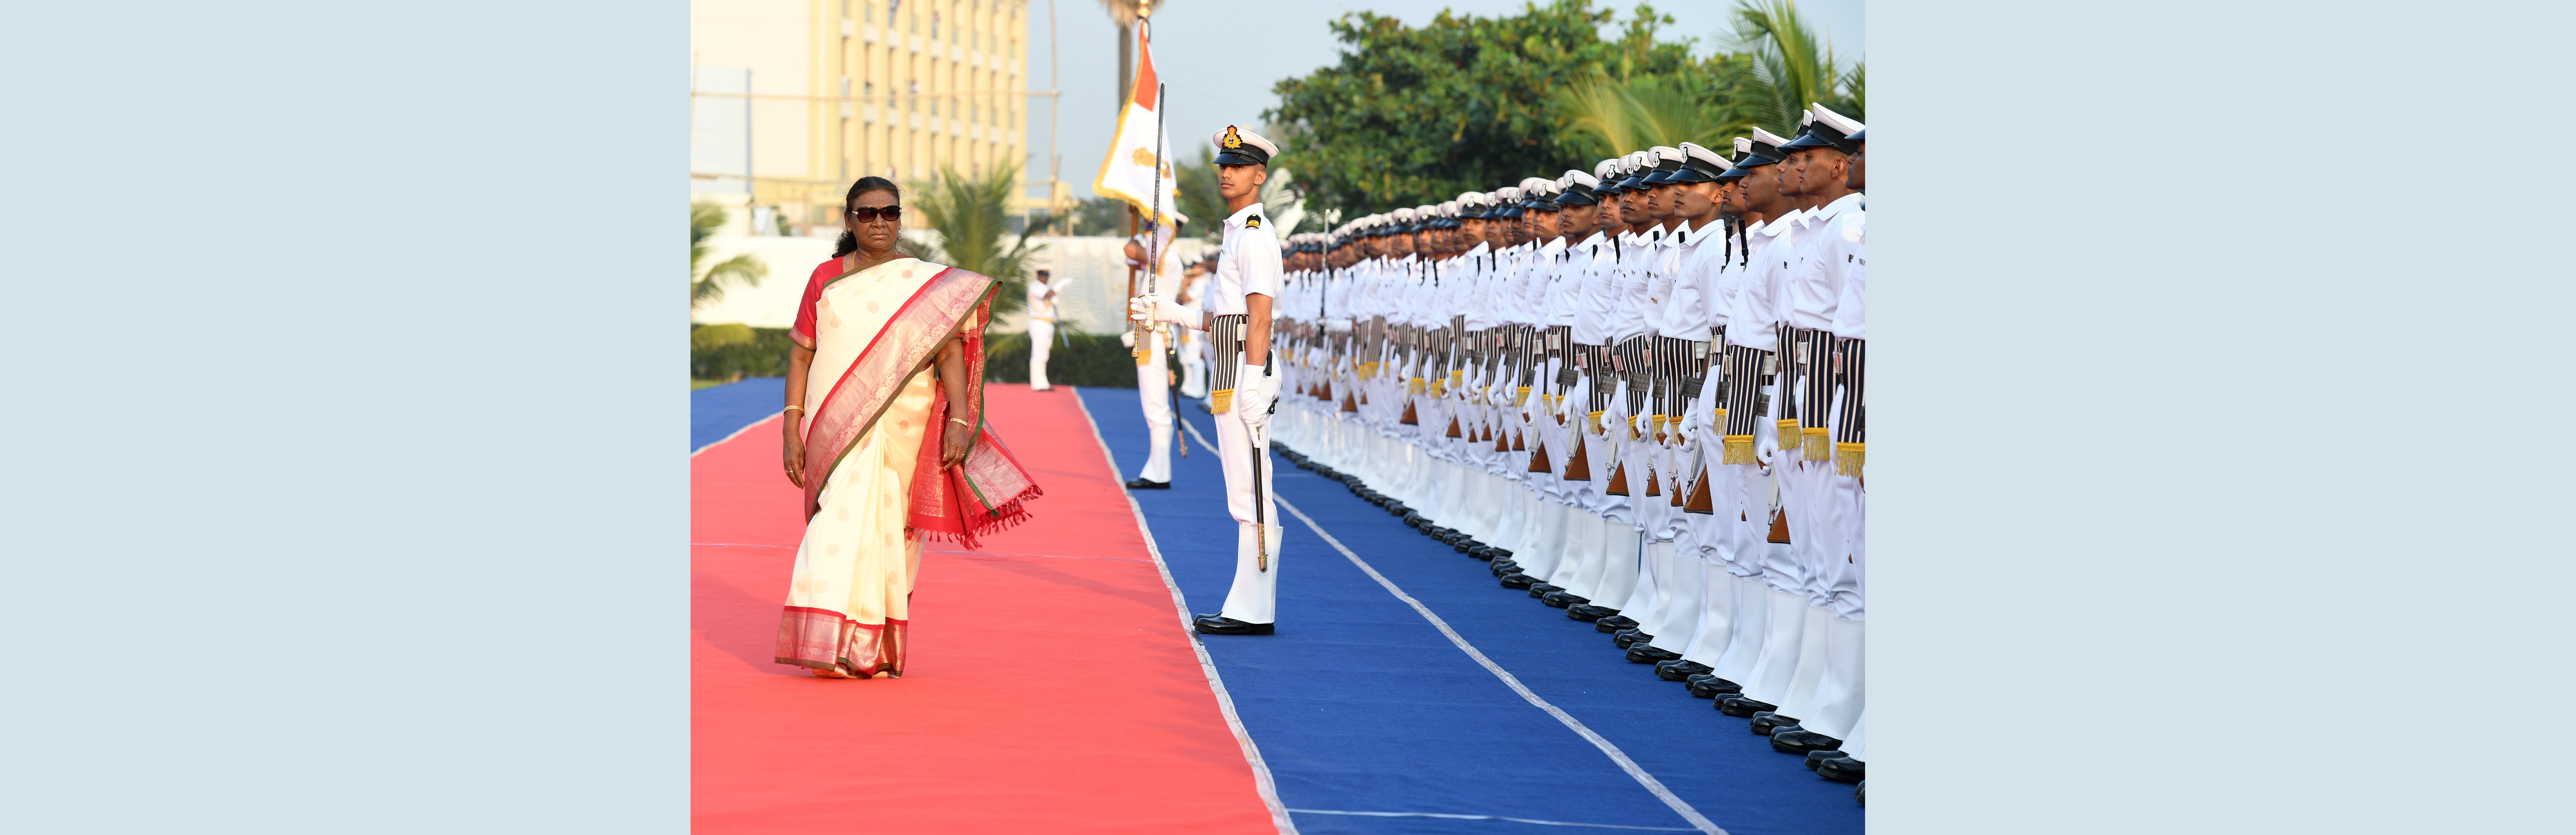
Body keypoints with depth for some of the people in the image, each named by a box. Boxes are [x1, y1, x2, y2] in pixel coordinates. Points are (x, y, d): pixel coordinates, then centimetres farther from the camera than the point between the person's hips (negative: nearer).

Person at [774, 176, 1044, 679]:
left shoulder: (928, 283, 4)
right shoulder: (825, 279, 7)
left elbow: (951, 354, -2)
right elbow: (800, 357, 7)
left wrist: (959, 420, -14)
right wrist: (792, 431, 0)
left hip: (903, 433, 0)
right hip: (836, 433, 0)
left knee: (889, 535, 5)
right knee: (843, 529, -11)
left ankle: (880, 648, 17)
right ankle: (836, 648, -13)